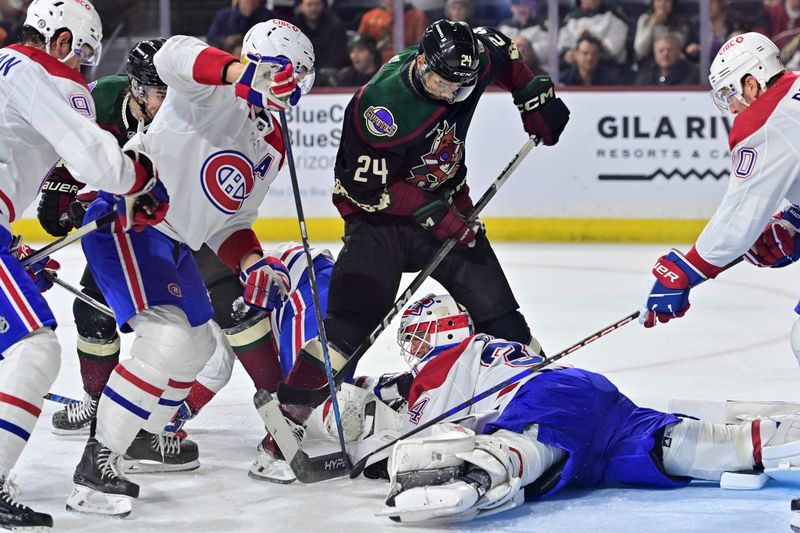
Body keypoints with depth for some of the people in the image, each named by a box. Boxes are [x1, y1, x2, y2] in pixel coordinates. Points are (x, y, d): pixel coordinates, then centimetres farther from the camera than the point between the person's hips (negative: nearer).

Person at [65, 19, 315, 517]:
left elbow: (231, 223, 19)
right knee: (168, 338, -22)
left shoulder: (273, 148, 14)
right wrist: (244, 73, -48)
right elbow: (177, 56, -33)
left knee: (198, 342, 21)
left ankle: (144, 433, 42)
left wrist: (254, 265, 0)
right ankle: (97, 466, -20)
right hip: (126, 219, -10)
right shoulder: (217, 88, -10)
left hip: (174, 242, 10)